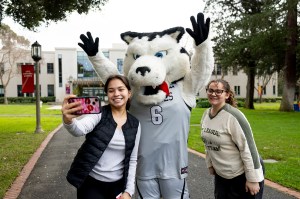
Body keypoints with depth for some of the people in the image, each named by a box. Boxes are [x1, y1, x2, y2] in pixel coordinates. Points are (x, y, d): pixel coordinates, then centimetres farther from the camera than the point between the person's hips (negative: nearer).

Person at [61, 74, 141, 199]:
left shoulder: (135, 124, -1)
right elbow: (79, 130, -30)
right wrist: (68, 120, -51)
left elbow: (132, 159, 3)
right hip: (91, 183, -2)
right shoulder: (99, 114, -10)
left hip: (118, 185, 3)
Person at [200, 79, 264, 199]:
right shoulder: (206, 114, 0)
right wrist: (209, 164, 14)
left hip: (243, 174, -7)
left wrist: (253, 179, -20)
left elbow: (248, 148, -22)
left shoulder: (233, 116, -23)